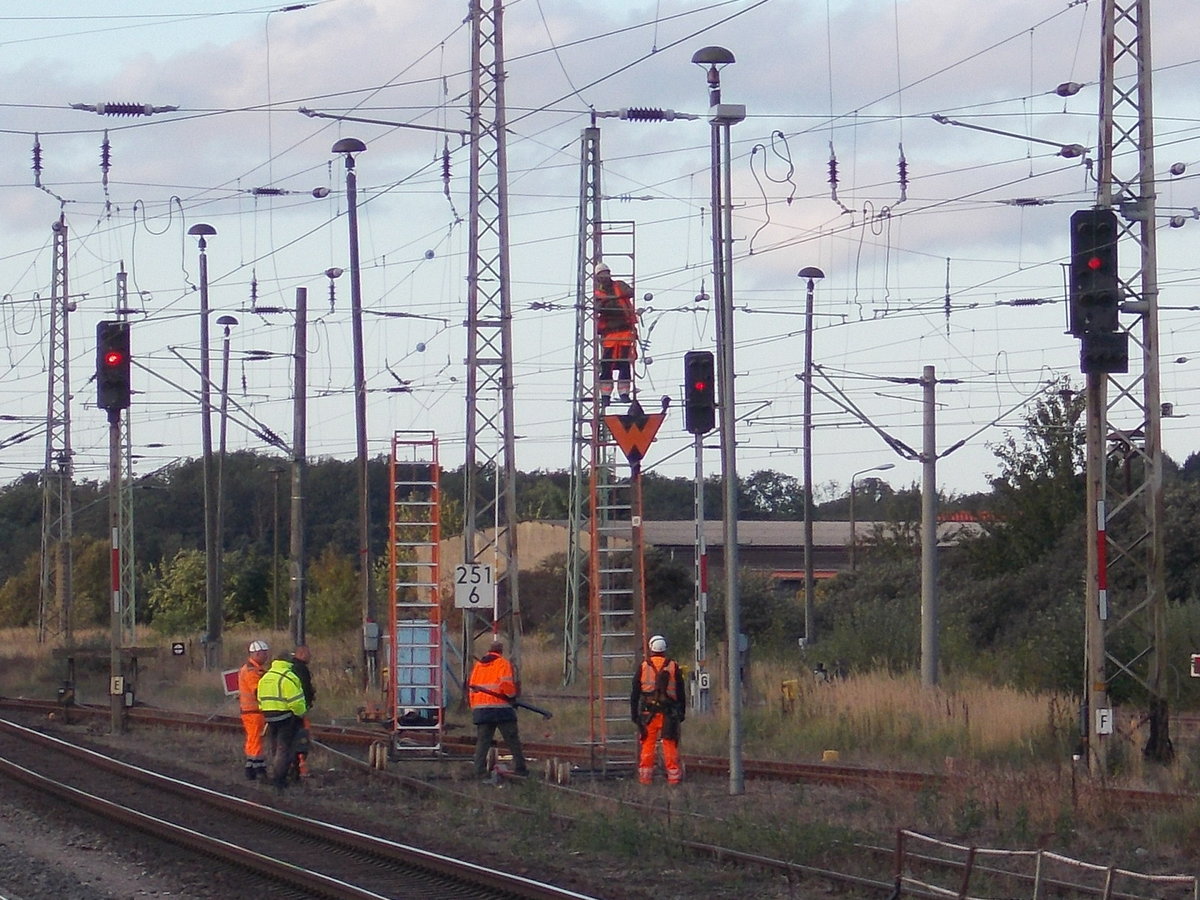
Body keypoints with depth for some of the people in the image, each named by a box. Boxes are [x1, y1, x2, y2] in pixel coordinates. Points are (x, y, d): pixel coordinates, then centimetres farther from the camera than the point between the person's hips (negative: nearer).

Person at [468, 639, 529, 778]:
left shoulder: (478, 665, 17)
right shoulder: (503, 664, -1)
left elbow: (472, 688, 15)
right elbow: (506, 685, -13)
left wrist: (474, 708, 19)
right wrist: (514, 694, 6)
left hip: (480, 708, 5)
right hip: (500, 707, -5)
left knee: (482, 741, 4)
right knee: (512, 740, 3)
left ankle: (479, 771, -4)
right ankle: (520, 768, 4)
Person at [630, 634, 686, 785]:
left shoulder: (643, 666, 4)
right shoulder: (673, 666, 4)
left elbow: (635, 693, 6)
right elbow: (681, 693, 8)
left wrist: (634, 713, 11)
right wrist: (682, 712, 15)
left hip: (648, 713, 0)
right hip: (669, 713, 0)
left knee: (647, 745, 4)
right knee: (670, 745, 1)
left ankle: (645, 776, 3)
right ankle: (673, 774, -2)